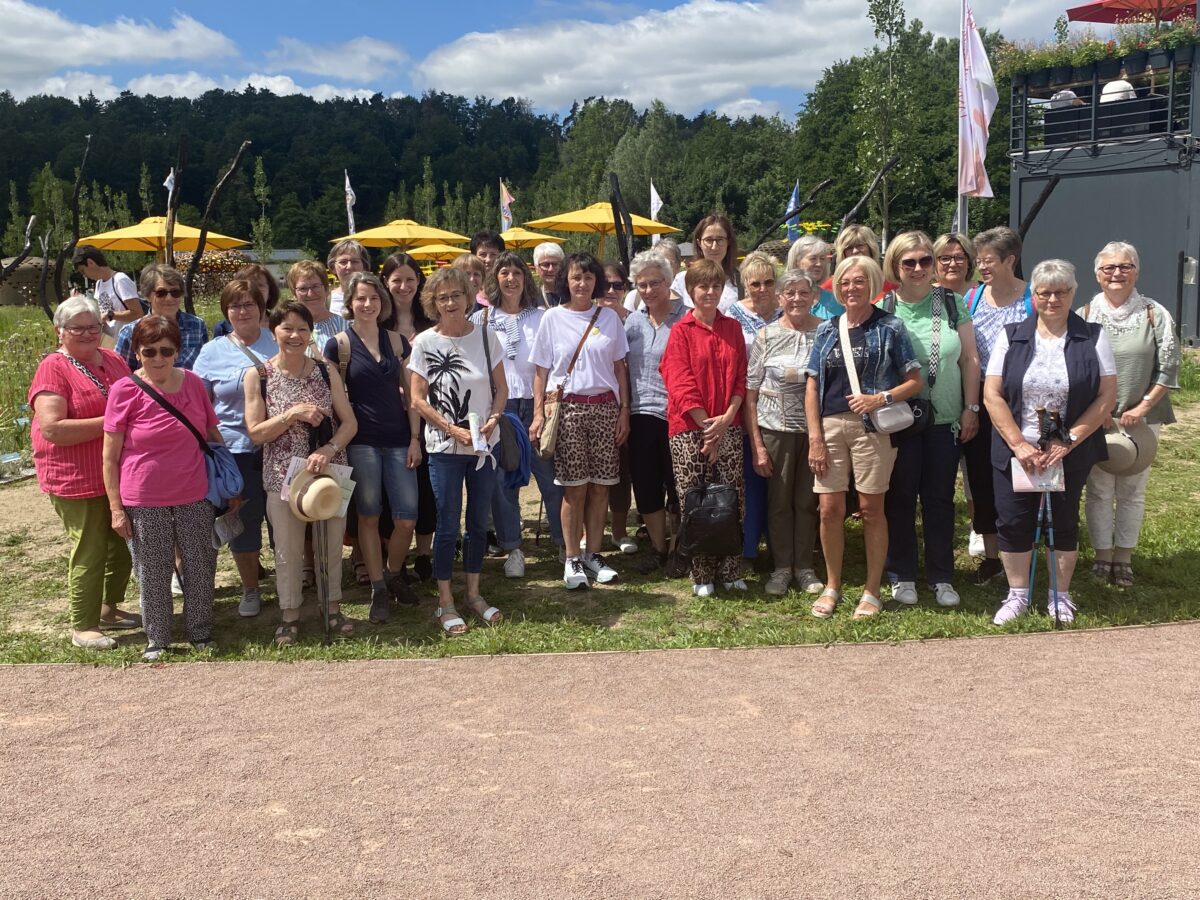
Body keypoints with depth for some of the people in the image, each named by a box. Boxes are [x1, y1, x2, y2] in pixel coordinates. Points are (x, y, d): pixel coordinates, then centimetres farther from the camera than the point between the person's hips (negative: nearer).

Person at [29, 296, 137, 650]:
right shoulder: (54, 368, -12)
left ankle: (109, 609, 35)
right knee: (90, 551, -1)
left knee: (122, 544, 16)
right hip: (77, 478, -7)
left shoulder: (113, 360, 8)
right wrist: (109, 422, -22)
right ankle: (82, 627, 13)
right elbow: (52, 428, -21)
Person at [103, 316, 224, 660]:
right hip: (145, 502, -3)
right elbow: (110, 456, -6)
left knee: (200, 569, 10)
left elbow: (213, 434, 11)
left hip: (194, 497, 3)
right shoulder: (125, 391, -9)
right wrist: (116, 507, -8)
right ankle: (156, 640, 25)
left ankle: (201, 633, 28)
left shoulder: (192, 383, 0)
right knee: (153, 574, 9)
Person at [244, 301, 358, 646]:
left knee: (332, 543, 10)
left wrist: (328, 449, -17)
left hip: (329, 469, 2)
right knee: (288, 549, 6)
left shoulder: (326, 372, 1)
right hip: (283, 474, -2)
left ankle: (333, 608, 27)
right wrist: (293, 414, -18)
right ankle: (289, 617, 22)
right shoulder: (258, 376, -4)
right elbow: (255, 433, -6)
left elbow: (350, 422, 0)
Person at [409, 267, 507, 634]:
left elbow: (501, 388, 6)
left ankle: (474, 594, 26)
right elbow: (418, 400, -5)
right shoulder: (425, 342, -6)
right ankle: (445, 602, 14)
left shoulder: (485, 336, 0)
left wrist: (493, 419, -12)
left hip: (484, 444, 3)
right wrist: (454, 430, -14)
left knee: (479, 523, 11)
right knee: (448, 525, 2)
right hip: (445, 447, -3)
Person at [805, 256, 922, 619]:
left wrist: (881, 398, -17)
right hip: (830, 425, 3)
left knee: (871, 508, 3)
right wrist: (815, 437, 0)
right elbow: (812, 385, 9)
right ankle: (832, 586, 20)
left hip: (872, 426, -3)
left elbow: (914, 381, 0)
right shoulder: (827, 330, 12)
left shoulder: (889, 328, 2)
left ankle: (872, 591, 16)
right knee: (830, 509, 2)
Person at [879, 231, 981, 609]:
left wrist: (971, 408, 1)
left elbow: (969, 359, 5)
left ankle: (941, 576, 20)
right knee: (900, 498, 6)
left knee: (940, 498, 8)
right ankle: (902, 575, 19)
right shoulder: (883, 308, -3)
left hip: (945, 420, 2)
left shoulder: (952, 303, 3)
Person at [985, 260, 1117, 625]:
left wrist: (1067, 442, -12)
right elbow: (992, 394, -4)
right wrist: (1019, 445, -12)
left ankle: (1060, 595, 26)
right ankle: (1018, 595, 21)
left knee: (1064, 522, 9)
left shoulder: (1093, 337, -1)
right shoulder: (1011, 336, 1)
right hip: (1015, 452, 1)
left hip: (1070, 454, -1)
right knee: (1014, 522, 4)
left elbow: (1107, 396, -4)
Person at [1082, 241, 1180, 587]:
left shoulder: (1155, 315, -2)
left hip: (1142, 418, 0)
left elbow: (1168, 368, -2)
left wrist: (1143, 407, -10)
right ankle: (1103, 556, 19)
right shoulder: (1085, 316, -1)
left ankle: (1123, 559, 20)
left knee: (1132, 491, 8)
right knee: (1099, 490, 6)